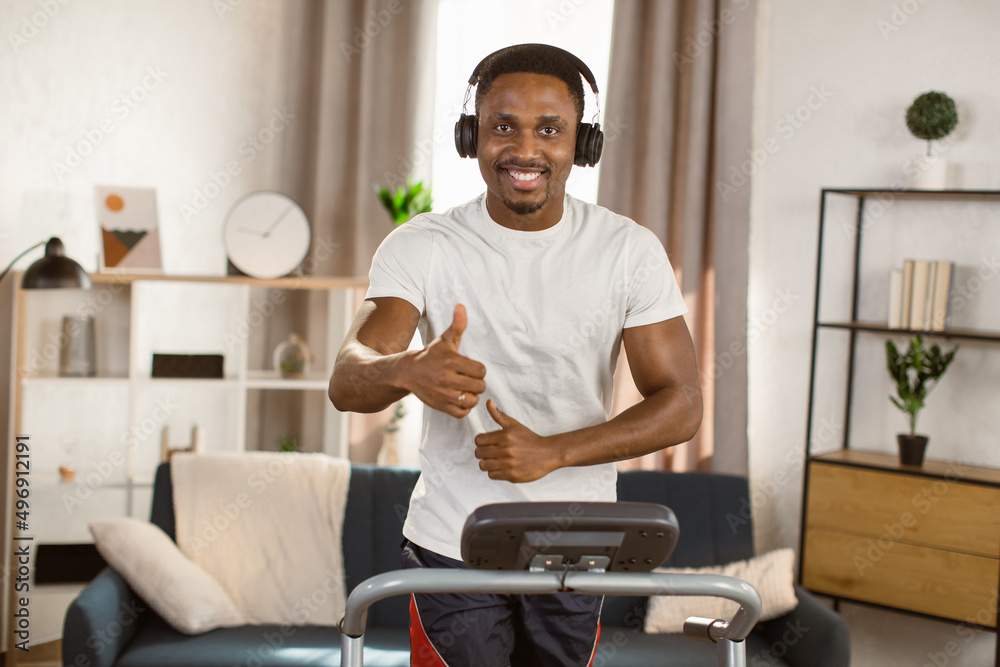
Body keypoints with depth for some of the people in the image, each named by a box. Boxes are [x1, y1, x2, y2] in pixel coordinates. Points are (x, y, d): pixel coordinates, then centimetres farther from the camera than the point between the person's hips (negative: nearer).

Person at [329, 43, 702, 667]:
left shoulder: (630, 251, -6)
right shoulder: (421, 246, -8)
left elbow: (682, 404, -8)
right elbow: (347, 383, -20)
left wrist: (552, 451, -23)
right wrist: (408, 371, -44)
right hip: (451, 546, -1)